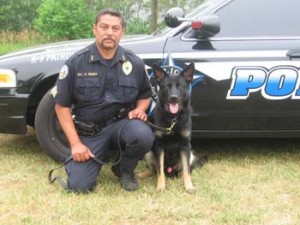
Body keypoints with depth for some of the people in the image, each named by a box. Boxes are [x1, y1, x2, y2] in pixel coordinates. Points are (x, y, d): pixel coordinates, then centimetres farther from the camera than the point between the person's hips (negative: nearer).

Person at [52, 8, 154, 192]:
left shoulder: (134, 63, -4)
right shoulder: (76, 62, -10)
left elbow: (145, 94, 14)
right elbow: (62, 105, -5)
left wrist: (140, 109, -11)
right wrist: (75, 143, -11)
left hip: (121, 124, 1)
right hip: (88, 132, -1)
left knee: (143, 134, -33)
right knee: (79, 185, -15)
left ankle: (125, 170, 1)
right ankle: (98, 157, 21)